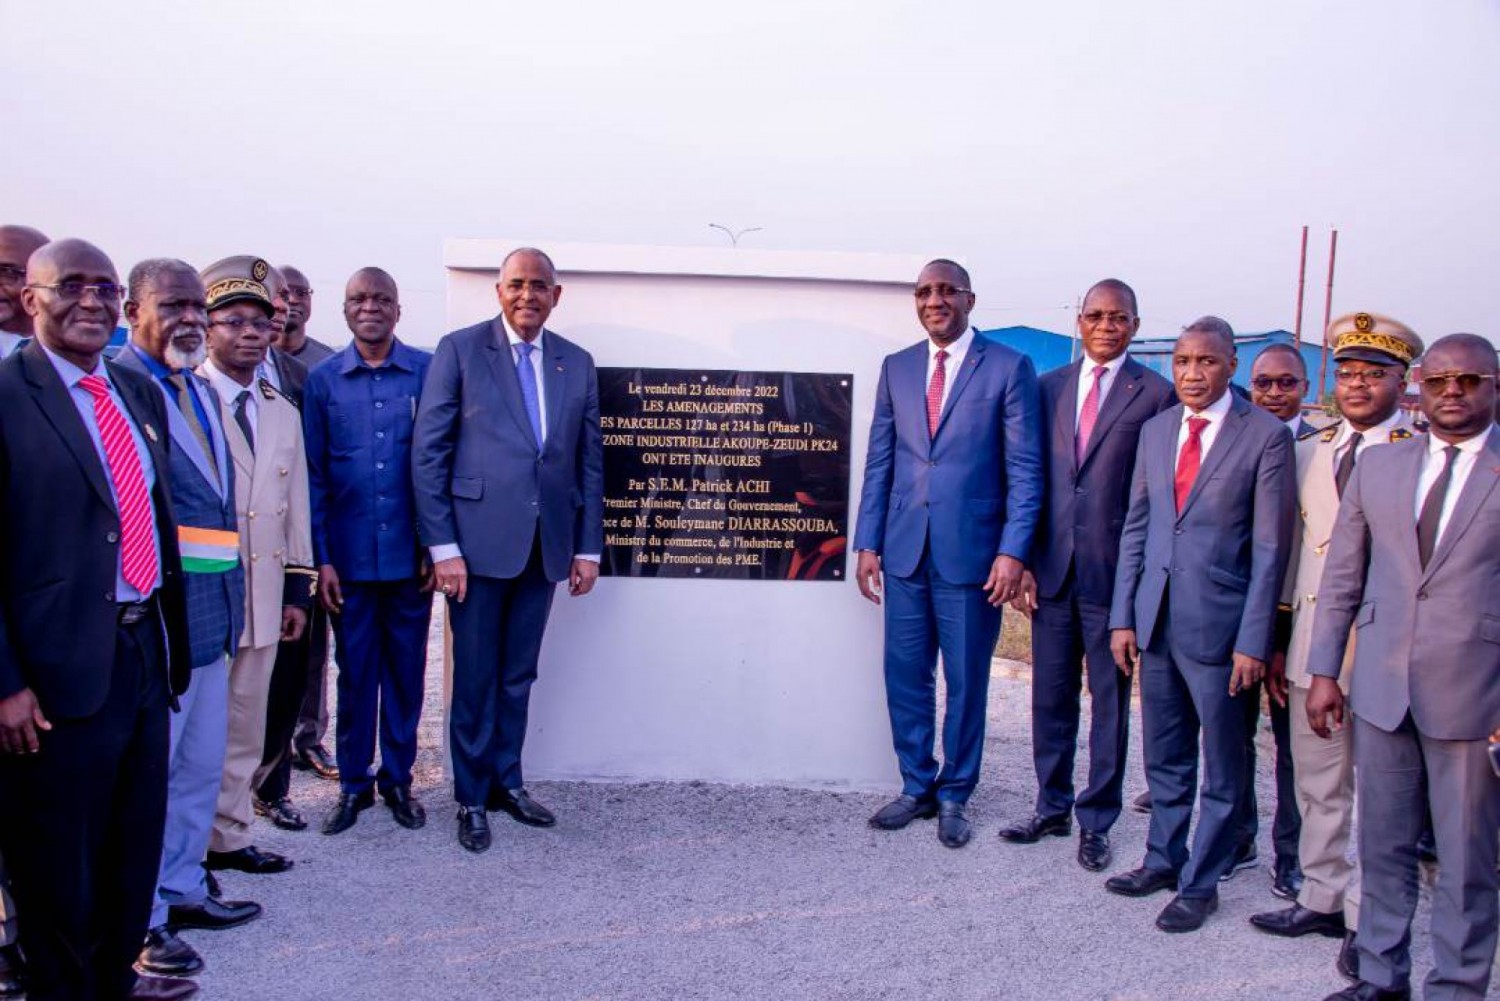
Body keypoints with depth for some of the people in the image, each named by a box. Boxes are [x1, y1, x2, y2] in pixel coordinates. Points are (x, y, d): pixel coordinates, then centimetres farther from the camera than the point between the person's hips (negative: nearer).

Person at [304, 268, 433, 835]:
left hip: (410, 554, 0)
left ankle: (397, 778, 25)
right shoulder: (323, 381, 2)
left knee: (405, 669, 10)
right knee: (355, 671, 11)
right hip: (350, 556, 0)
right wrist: (321, 558, -3)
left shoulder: (428, 372, 0)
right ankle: (354, 782, 24)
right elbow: (314, 475, 2)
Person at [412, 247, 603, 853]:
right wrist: (442, 546, -11)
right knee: (476, 678, 6)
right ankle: (472, 798, 21)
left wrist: (588, 548, 7)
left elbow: (589, 460, 11)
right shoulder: (460, 350, -2)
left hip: (545, 546, 4)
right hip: (479, 541, -3)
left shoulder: (576, 364, 10)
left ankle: (506, 782, 30)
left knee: (518, 676, 14)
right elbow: (428, 452, -6)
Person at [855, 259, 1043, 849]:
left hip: (971, 551, -3)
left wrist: (1013, 551, -12)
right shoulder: (896, 368, 10)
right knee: (905, 676, 9)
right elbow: (879, 462, 10)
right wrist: (867, 542, 4)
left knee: (966, 682, 8)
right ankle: (917, 788, 26)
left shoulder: (1008, 368, -2)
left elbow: (1024, 469, -5)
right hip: (904, 551, 4)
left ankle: (954, 797, 24)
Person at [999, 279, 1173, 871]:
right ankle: (1052, 809, 28)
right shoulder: (1050, 387, 9)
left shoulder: (1156, 395, -3)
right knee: (1051, 698, 13)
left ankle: (1095, 822, 21)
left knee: (1109, 701, 7)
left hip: (1115, 573, -4)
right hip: (1051, 570, 4)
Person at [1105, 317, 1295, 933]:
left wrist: (1254, 640, -12)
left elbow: (1270, 547, -9)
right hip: (1156, 619, 5)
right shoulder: (1156, 430, 8)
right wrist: (1123, 617, 6)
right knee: (1164, 758, 18)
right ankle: (1163, 860, 34)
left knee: (1221, 767, 8)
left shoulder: (1265, 436, -8)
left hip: (1217, 624, -5)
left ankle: (1200, 883, 22)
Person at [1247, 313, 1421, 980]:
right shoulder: (1307, 453, 11)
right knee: (1318, 788, 15)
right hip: (1311, 651, 5)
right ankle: (1323, 899, 30)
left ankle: (1370, 919, 19)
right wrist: (1277, 640, 11)